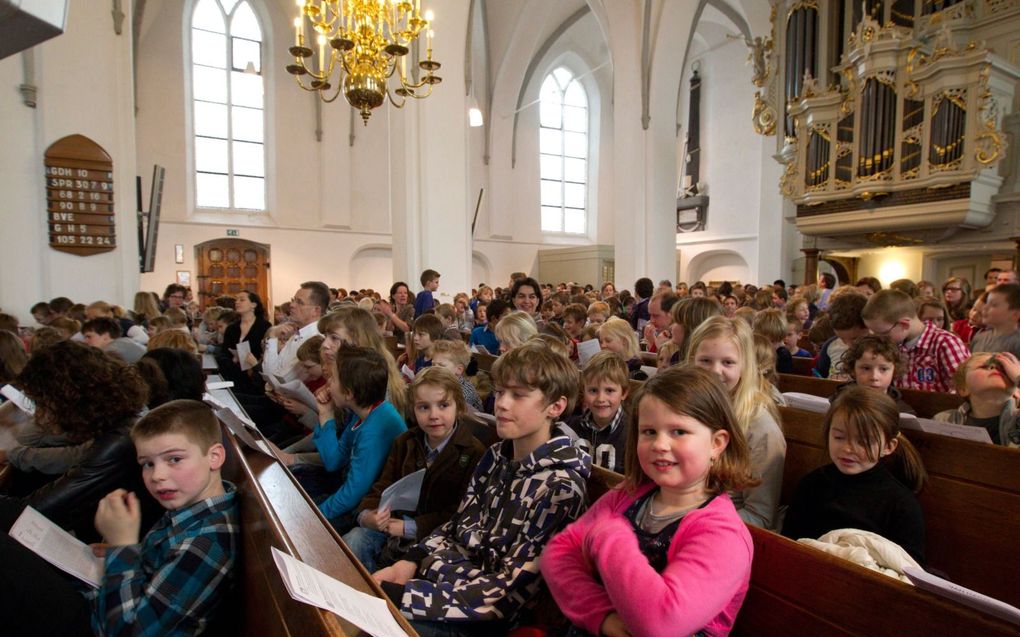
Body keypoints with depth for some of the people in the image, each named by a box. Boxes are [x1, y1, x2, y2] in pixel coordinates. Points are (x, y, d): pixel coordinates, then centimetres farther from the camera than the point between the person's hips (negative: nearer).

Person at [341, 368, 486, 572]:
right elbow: (383, 487, 6)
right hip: (395, 522, 5)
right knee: (352, 541, -17)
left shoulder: (474, 453, -14)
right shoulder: (405, 442, 7)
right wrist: (367, 515, -16)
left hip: (434, 534, -5)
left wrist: (410, 528, -20)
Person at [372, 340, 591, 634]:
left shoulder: (560, 487, -20)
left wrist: (398, 595, -25)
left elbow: (509, 592, -22)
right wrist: (410, 562, -7)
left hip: (483, 618, -6)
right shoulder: (496, 455, 2)